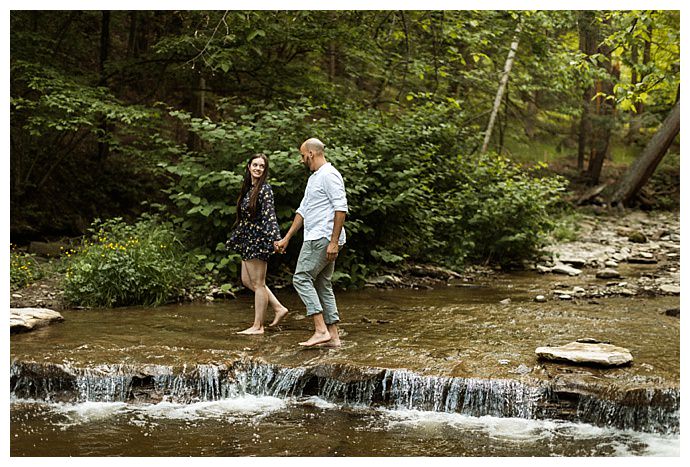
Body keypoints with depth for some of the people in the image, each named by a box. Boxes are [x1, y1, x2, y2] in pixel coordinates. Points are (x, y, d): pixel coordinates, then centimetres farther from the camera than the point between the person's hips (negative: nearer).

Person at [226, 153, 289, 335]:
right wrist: (235, 237, 23)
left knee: (258, 283, -2)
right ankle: (279, 308, 19)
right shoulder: (247, 188, 12)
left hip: (259, 238, -9)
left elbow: (269, 216, -20)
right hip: (248, 239, 9)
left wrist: (275, 238, -30)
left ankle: (258, 326, 5)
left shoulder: (265, 189, -12)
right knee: (247, 280, 13)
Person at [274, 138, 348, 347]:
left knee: (302, 279, -12)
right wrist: (286, 239, 23)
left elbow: (341, 208, -19)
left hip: (323, 239, -10)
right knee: (323, 285, 9)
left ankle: (321, 330, -16)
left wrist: (334, 242, -23)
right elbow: (302, 211, 25)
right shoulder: (313, 178, 22)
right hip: (316, 239, 10)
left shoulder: (329, 175, -11)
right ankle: (333, 336, 10)